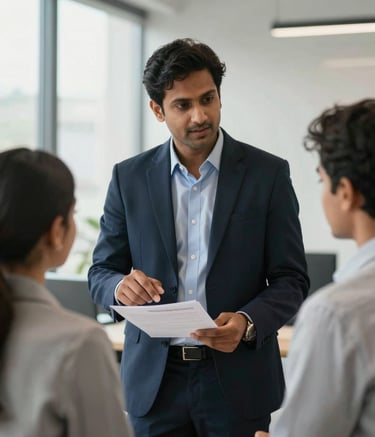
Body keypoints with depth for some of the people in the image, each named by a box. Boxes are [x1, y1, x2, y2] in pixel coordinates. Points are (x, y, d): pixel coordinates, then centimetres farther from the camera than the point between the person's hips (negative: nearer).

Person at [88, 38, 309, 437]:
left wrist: (247, 322, -20)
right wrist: (121, 285, -17)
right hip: (154, 379, 2)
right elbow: (100, 273, 6)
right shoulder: (130, 177, 2)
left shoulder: (267, 173, -3)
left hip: (238, 379, -1)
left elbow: (290, 280, -2)